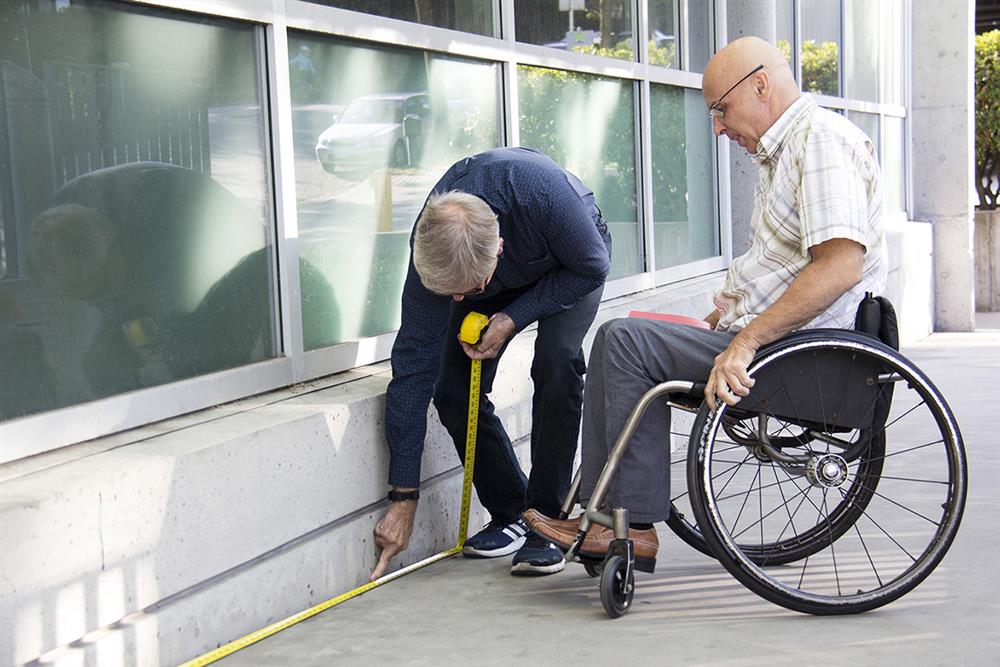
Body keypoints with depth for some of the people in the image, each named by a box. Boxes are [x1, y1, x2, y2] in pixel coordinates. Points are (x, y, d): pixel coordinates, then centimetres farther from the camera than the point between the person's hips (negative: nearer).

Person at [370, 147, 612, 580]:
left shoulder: (543, 192, -44)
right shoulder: (431, 251, -32)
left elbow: (593, 267, -22)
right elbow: (412, 369, -26)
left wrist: (513, 318, -29)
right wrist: (404, 498, -26)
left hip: (570, 263, -3)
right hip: (501, 284, 3)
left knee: (556, 364, -29)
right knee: (453, 390, -13)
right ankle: (510, 515, 7)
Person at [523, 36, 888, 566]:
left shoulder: (822, 140, -14)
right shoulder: (782, 150, 20)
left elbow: (842, 265, -26)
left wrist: (744, 344, -28)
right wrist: (724, 315, 12)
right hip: (755, 335, 11)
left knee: (625, 341, -16)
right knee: (619, 339, 8)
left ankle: (635, 527, -10)